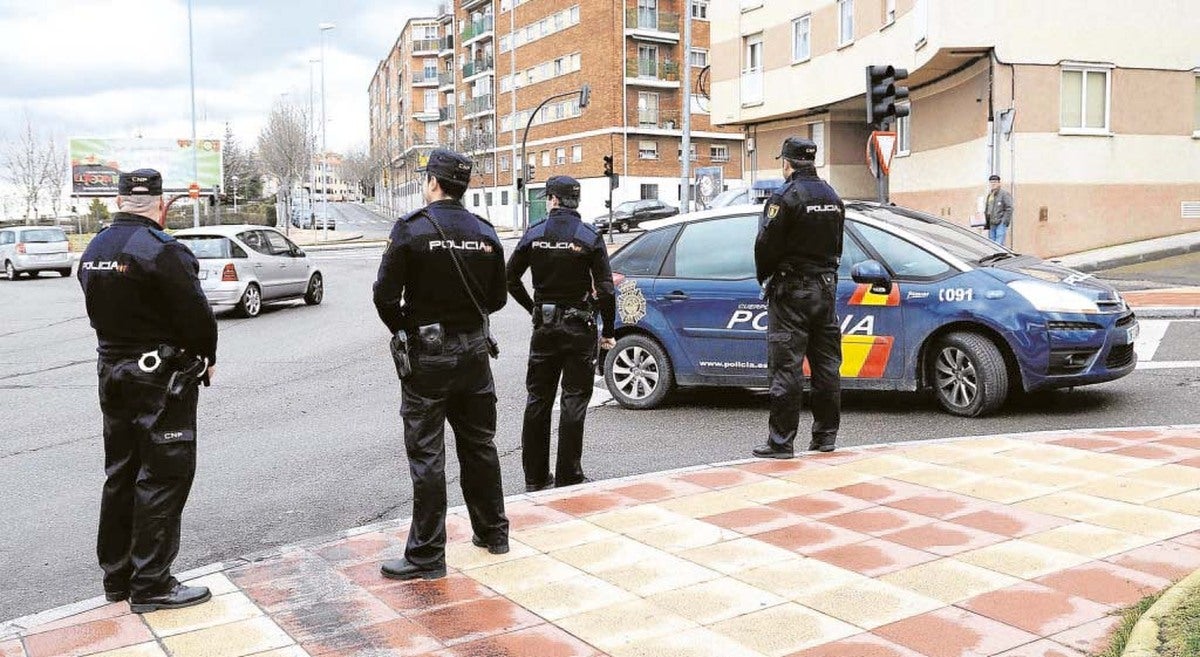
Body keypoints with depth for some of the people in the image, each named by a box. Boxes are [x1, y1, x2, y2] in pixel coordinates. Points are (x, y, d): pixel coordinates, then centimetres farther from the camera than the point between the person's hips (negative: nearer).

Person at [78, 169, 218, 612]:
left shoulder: (95, 250, 9)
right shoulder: (162, 250, -18)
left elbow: (101, 310, 13)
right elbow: (196, 313, -18)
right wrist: (206, 357, -2)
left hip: (113, 372, 9)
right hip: (160, 376, -8)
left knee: (121, 475, 16)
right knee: (163, 477, -1)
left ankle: (116, 576, 26)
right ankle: (150, 584, 4)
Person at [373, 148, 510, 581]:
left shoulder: (412, 229, -12)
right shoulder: (485, 233, 3)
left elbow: (386, 295, -13)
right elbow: (497, 298, 8)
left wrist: (404, 329, 4)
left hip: (428, 355, -5)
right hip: (474, 351, 5)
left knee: (426, 454, 0)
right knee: (479, 444, 18)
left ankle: (427, 556, 5)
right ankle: (492, 532, 30)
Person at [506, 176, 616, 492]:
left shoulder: (534, 235, 1)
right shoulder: (590, 237, -8)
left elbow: (510, 278, 5)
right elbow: (605, 290, -12)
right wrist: (608, 332, -3)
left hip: (544, 325, 3)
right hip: (579, 326, -3)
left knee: (538, 400, 11)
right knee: (574, 400, 3)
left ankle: (535, 477, 17)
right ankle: (568, 476, 5)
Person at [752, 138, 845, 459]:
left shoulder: (785, 197, -13)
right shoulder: (833, 198, 12)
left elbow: (766, 245, -13)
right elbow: (836, 246, 16)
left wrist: (765, 279, 3)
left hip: (792, 290, -8)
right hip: (826, 288, 8)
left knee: (786, 366, -6)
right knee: (826, 364, 11)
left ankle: (781, 441, -5)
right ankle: (826, 435, 18)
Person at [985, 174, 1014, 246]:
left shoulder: (1004, 193, -4)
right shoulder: (989, 195, 20)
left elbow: (1009, 208, -10)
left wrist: (1005, 221, -16)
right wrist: (986, 223, 18)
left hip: (1001, 224, -8)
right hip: (991, 224, 8)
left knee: (999, 244, -16)